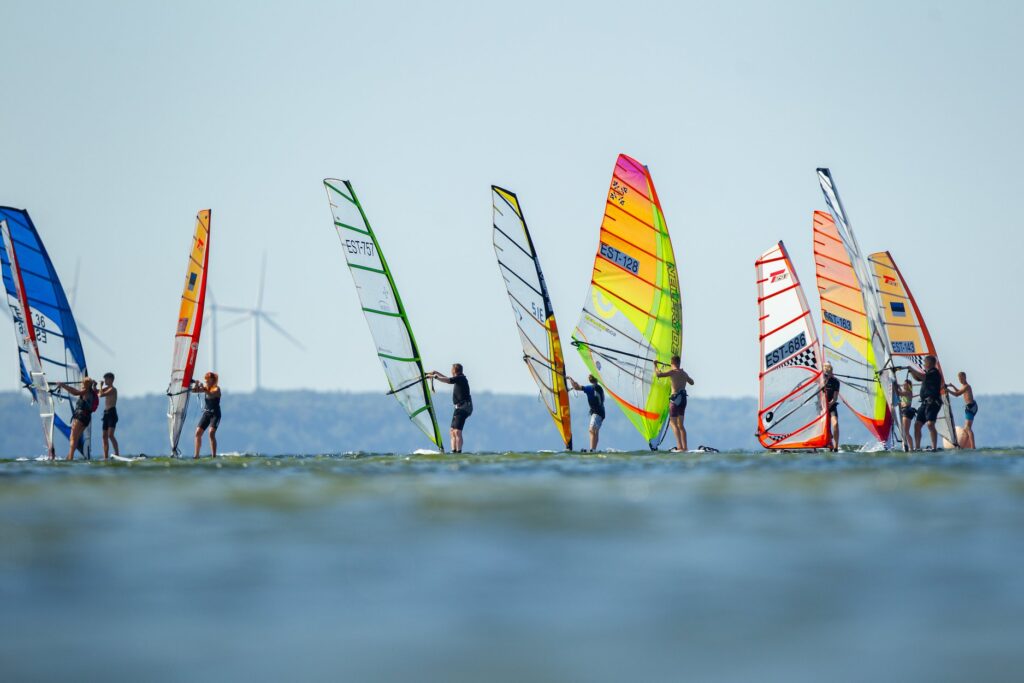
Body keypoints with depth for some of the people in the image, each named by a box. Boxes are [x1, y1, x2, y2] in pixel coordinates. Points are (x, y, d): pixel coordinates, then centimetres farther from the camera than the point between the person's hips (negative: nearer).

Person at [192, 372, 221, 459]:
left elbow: (211, 395, -30)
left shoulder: (216, 389, -9)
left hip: (215, 414, -7)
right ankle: (196, 455, 6)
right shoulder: (206, 388, 9)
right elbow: (194, 391, 4)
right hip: (206, 413, 7)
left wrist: (204, 389, -45)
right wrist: (195, 386, -17)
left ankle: (214, 456, -25)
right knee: (198, 433, -1)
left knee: (211, 433, -23)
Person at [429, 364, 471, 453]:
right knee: (452, 431, 8)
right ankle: (454, 451, 4)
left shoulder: (460, 378, -10)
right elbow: (449, 380, 38)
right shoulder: (459, 379, 20)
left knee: (457, 431, -18)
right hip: (459, 407, 10)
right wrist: (437, 373, 40)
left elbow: (448, 380, -22)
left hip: (463, 407, -10)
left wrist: (434, 376, -15)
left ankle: (458, 452, -24)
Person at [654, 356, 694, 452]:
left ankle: (680, 447, -17)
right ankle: (684, 447, 8)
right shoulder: (684, 373, 16)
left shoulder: (673, 371, -8)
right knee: (680, 424, 13)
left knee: (673, 423, -6)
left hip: (676, 398, -7)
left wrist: (655, 365, 2)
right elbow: (691, 382, 35)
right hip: (683, 398, 7)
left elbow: (658, 374, -15)